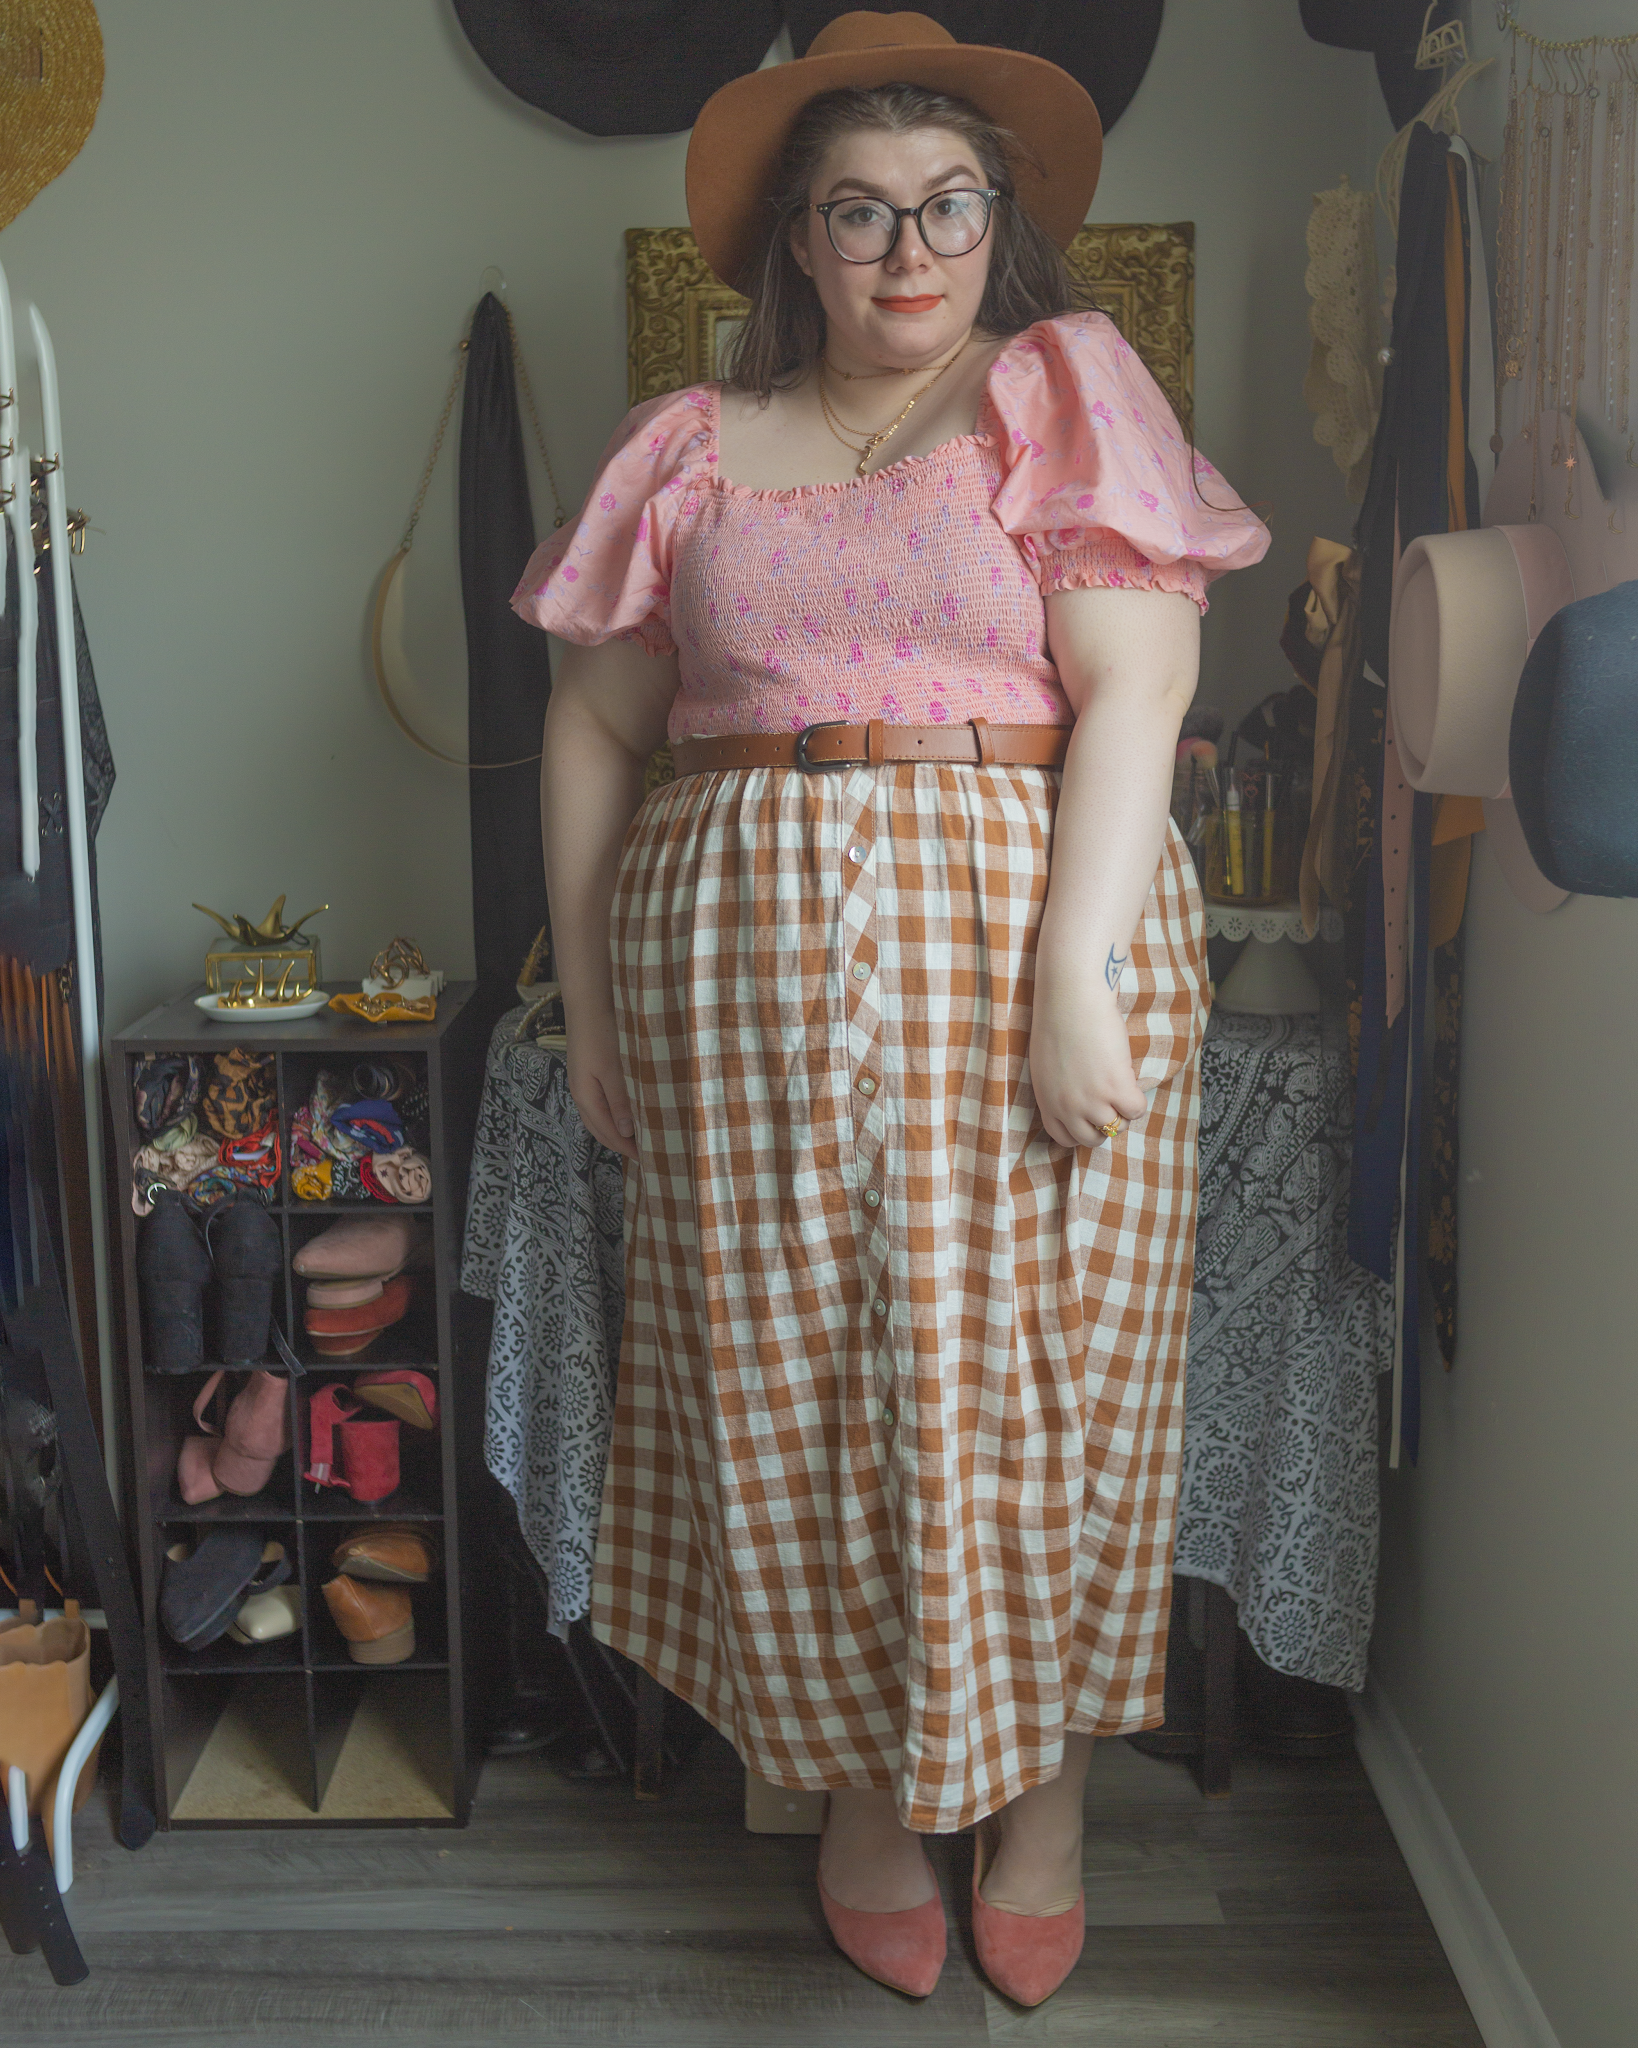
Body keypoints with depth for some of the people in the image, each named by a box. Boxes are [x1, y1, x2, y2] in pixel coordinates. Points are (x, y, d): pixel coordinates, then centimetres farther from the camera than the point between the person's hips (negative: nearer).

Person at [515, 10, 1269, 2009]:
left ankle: (1041, 1776, 27)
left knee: (1026, 1373, 4)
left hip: (1026, 936, -2)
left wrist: (1071, 981, -16)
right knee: (787, 1379, 7)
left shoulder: (1068, 387, 4)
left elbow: (1133, 695, -7)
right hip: (737, 964, 3)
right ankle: (860, 1777, 28)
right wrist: (590, 1007, 7)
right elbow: (593, 727, 13)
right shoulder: (696, 447, 12)